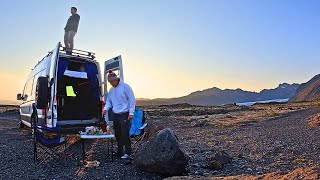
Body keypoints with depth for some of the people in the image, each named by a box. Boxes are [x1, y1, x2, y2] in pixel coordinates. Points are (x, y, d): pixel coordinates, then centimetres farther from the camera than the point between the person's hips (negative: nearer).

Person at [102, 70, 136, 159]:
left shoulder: (125, 87, -8)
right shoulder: (111, 90, 11)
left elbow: (132, 100, -10)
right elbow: (109, 101, 19)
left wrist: (131, 113, -15)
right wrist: (106, 109, -2)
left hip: (125, 115, -7)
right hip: (116, 115, 7)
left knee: (125, 134, -9)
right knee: (118, 135, 13)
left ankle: (127, 153, 3)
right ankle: (119, 152, 26)